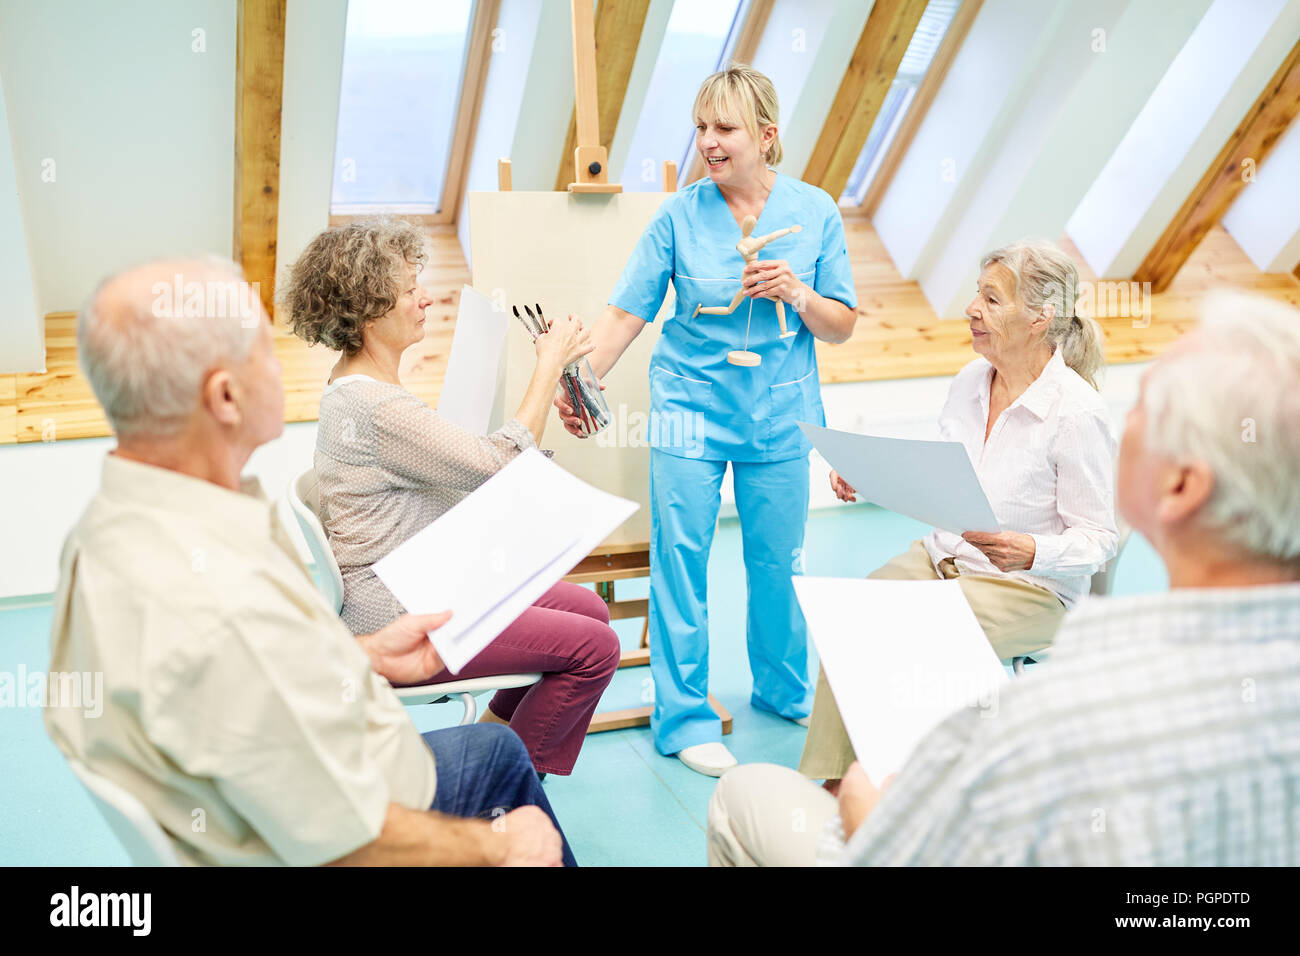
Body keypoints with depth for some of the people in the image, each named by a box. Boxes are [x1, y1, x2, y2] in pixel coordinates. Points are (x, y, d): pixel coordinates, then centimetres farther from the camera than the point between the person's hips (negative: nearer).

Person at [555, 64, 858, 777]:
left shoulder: (814, 212, -1)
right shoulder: (680, 215, -4)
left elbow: (843, 327, 3)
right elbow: (626, 311, -4)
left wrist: (798, 294, -16)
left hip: (779, 417, 2)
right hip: (690, 408, -1)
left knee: (778, 560, 11)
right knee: (680, 561, -1)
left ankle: (785, 690, 34)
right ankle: (684, 717, 13)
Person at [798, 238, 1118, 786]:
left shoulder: (1079, 414, -18)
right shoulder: (971, 380, 3)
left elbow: (1099, 540, -13)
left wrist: (1031, 552, -32)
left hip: (1030, 588, -6)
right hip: (940, 559, 6)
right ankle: (830, 781, -12)